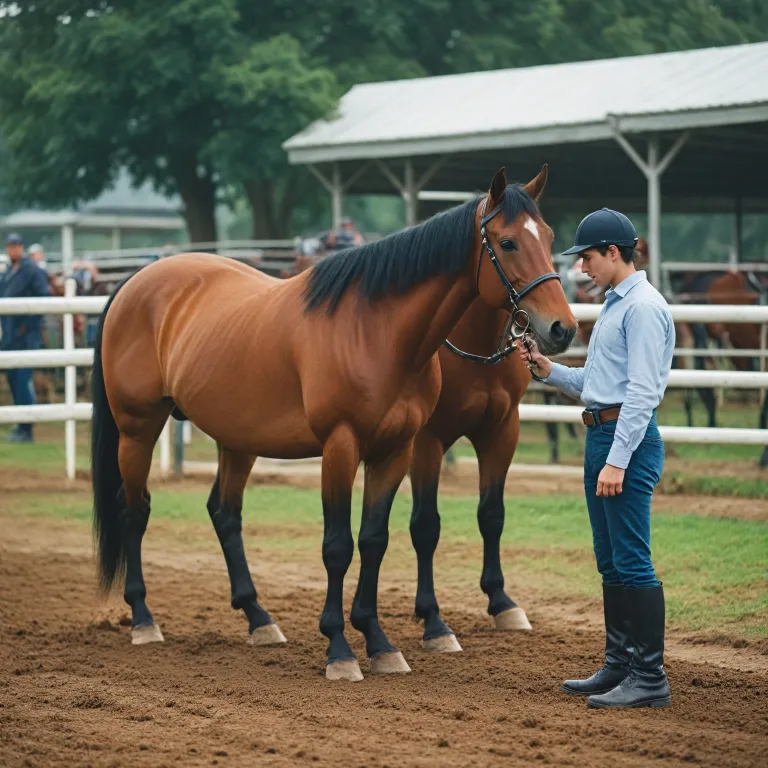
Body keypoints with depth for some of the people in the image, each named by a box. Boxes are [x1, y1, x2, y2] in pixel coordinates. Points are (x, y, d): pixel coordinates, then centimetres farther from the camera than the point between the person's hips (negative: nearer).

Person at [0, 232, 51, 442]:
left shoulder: (33, 271, -9)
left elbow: (44, 299, -14)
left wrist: (27, 325, -15)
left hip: (26, 335, -8)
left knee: (22, 380, -10)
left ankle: (26, 430, -7)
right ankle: (21, 425, 23)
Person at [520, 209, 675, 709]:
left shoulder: (644, 307, -14)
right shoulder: (614, 305, 18)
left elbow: (642, 392, -20)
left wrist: (617, 461, -24)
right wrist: (547, 369, 11)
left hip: (629, 440, -11)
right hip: (601, 434, 11)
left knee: (633, 562, -9)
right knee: (610, 563, 14)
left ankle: (651, 679, -7)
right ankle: (620, 667, 22)